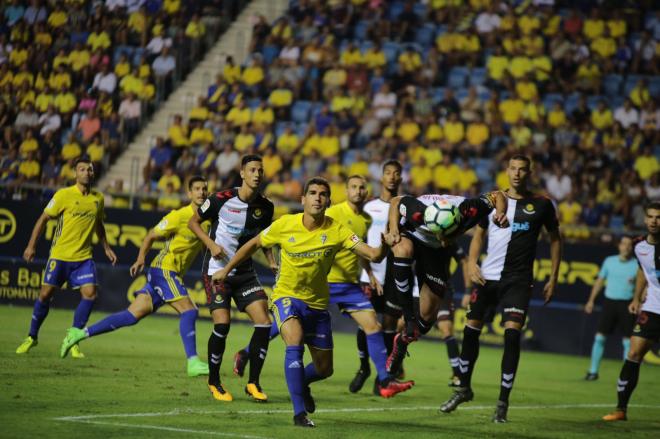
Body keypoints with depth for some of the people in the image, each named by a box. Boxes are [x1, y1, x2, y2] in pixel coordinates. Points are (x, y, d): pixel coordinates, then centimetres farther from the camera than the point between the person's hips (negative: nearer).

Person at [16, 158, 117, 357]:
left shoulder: (98, 198, 6)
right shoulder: (64, 195, -7)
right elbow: (43, 219, -2)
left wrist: (106, 248, 19)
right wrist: (31, 246, -7)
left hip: (84, 258, 3)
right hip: (60, 255, -3)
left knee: (90, 294, -12)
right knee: (45, 294, -2)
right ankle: (32, 337, 17)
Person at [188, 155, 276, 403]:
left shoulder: (265, 207, 1)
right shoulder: (222, 199, -12)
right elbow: (194, 222, 0)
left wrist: (272, 262, 1)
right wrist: (211, 244, -15)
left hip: (245, 272, 5)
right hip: (217, 270, -4)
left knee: (264, 322, -9)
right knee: (222, 323, -15)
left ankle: (253, 383, 3)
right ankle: (214, 383, 5)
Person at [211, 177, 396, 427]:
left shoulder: (336, 230, -13)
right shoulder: (285, 225, -12)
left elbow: (373, 255, -20)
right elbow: (254, 244, 5)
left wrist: (384, 245, -42)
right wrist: (227, 270, 7)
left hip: (318, 303, 3)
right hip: (286, 296, -3)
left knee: (324, 369, 10)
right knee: (295, 342, -31)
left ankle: (301, 382, 48)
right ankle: (299, 413, -28)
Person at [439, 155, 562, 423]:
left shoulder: (541, 204, 1)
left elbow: (555, 238, 10)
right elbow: (479, 233, 15)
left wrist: (553, 277, 5)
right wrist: (471, 263, -2)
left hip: (518, 280, -3)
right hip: (488, 277, 3)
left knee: (512, 333, -14)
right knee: (471, 330, 5)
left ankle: (503, 403, -5)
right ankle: (464, 389, 27)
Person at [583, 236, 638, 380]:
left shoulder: (637, 265, 0)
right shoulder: (609, 261, 8)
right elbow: (600, 281, 15)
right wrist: (591, 300, 12)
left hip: (627, 305, -2)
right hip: (609, 302, 2)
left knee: (628, 341, -2)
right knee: (599, 337, -2)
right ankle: (593, 371, 5)